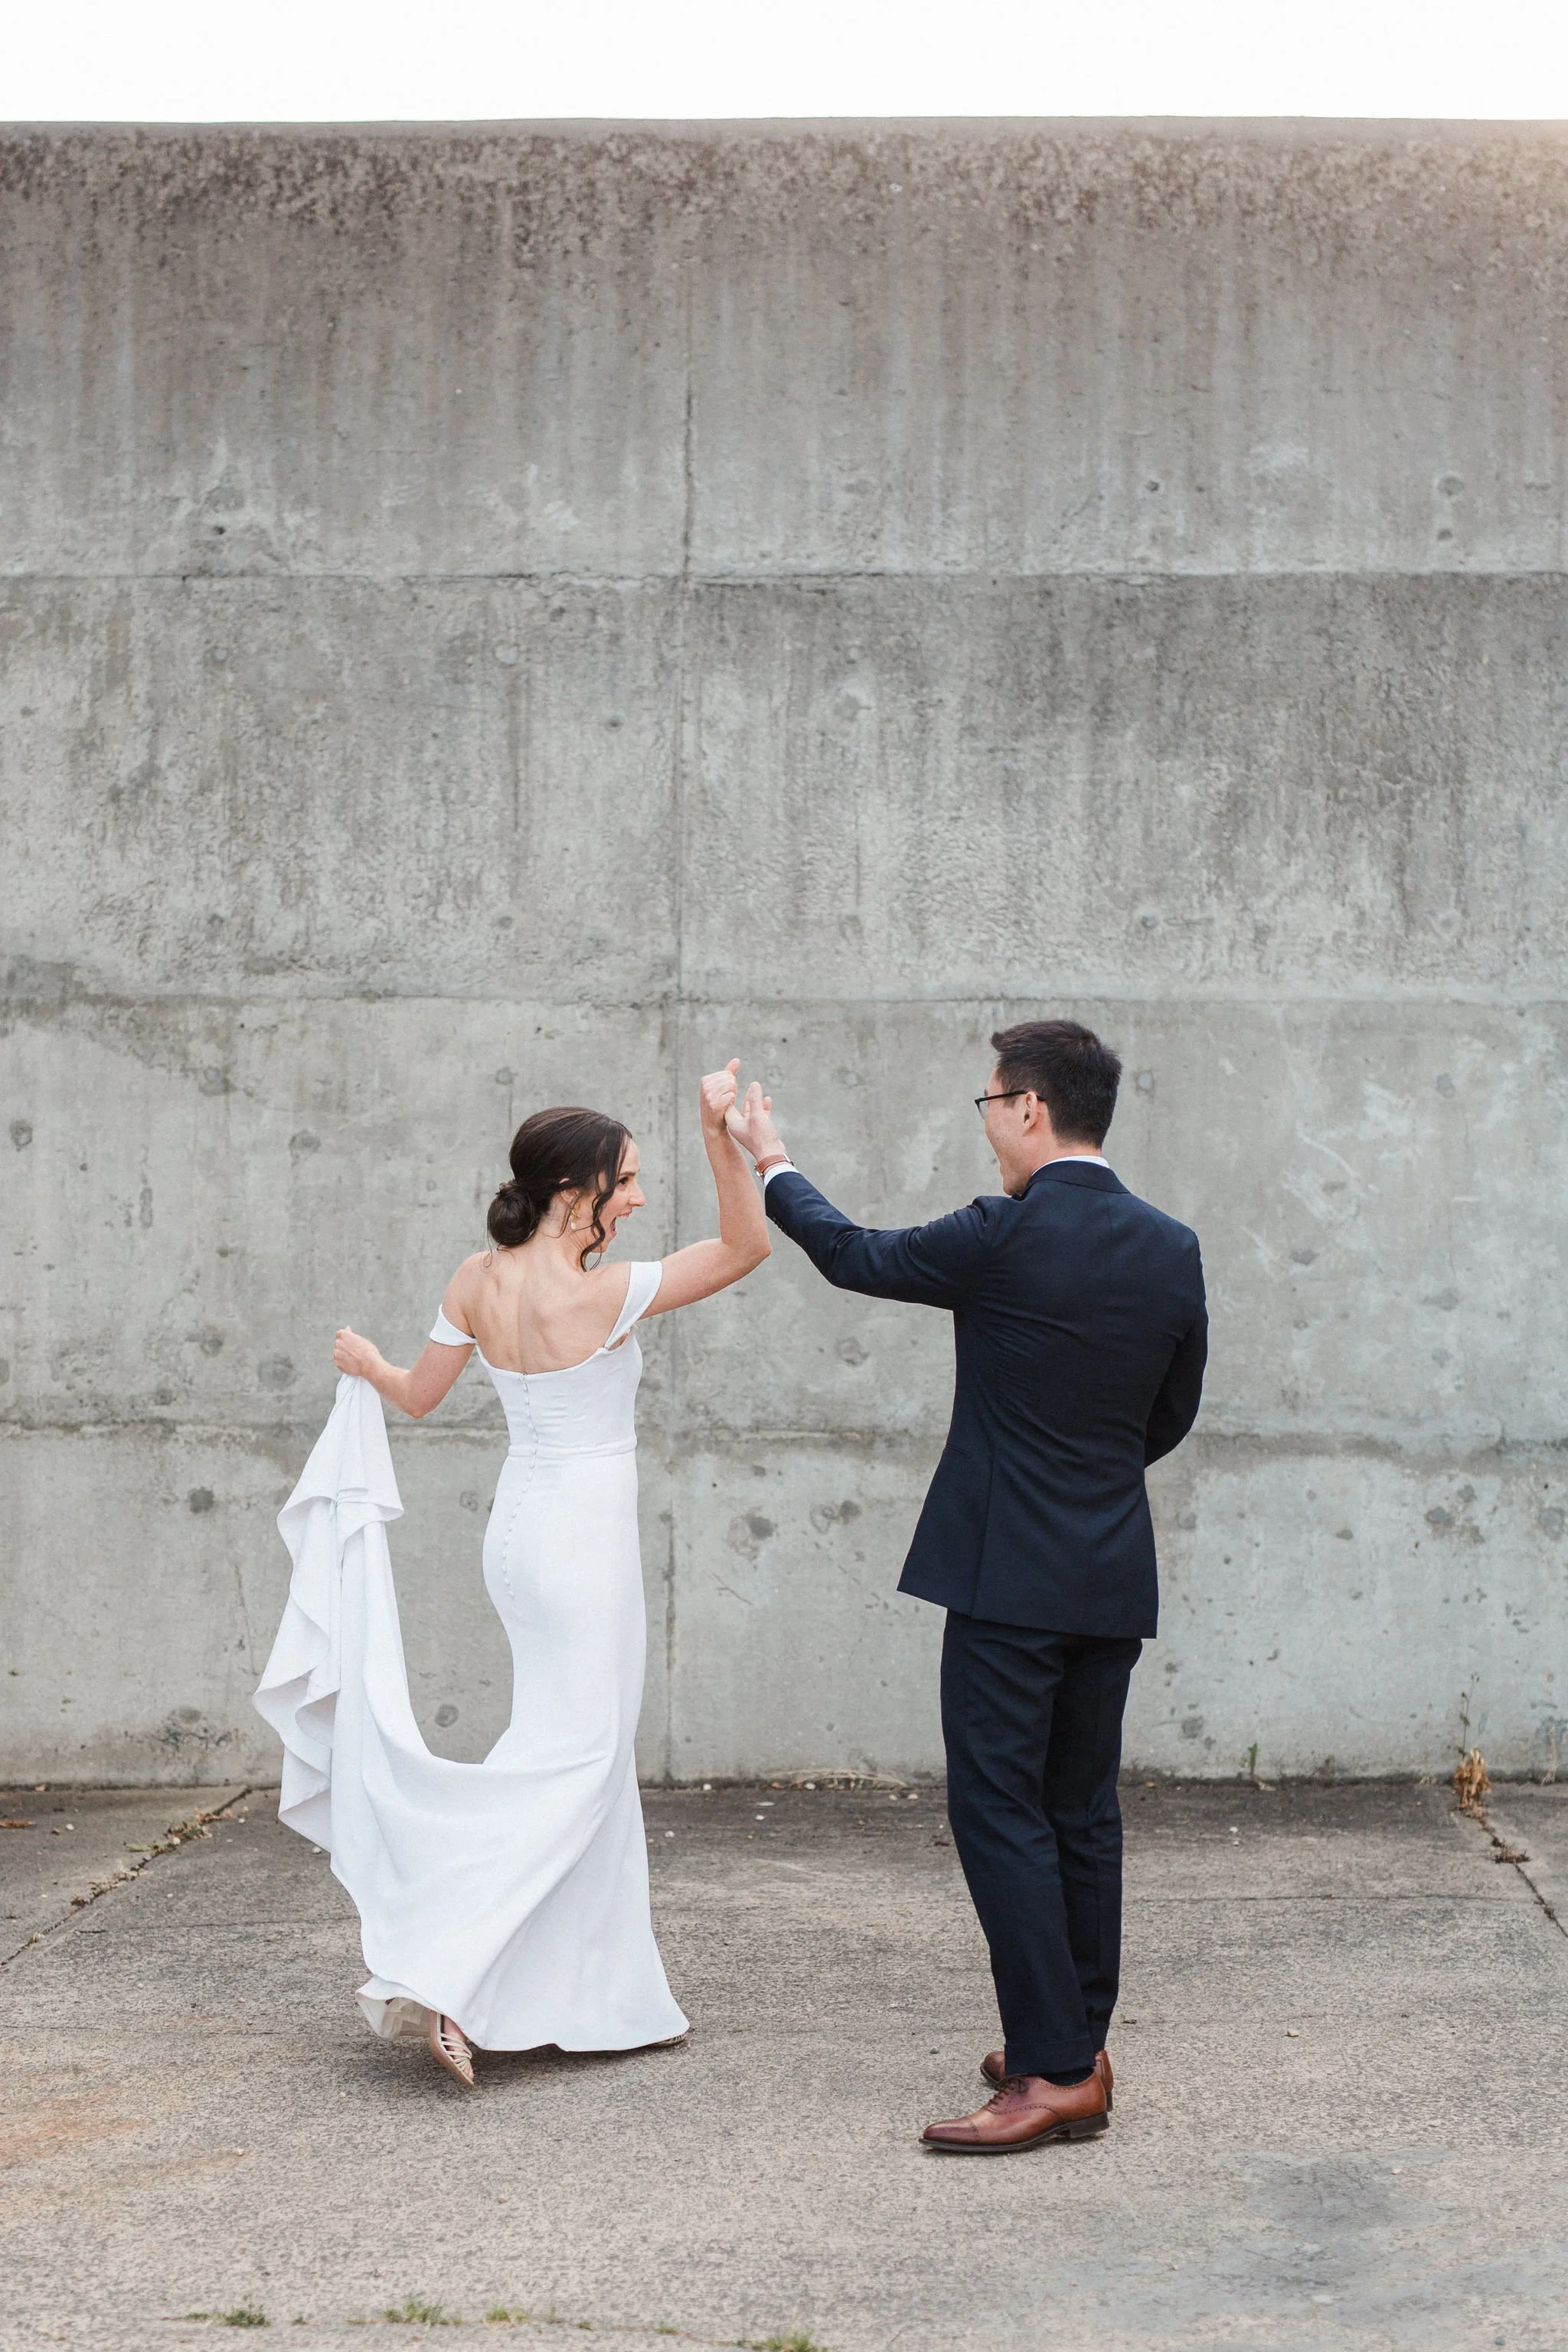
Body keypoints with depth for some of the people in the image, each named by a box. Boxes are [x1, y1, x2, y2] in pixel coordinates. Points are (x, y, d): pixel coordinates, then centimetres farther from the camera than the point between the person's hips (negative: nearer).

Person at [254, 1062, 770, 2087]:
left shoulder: (479, 1281, -1)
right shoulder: (601, 1294, -20)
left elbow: (420, 1393, 11)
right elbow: (748, 1244, -16)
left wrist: (364, 1364, 30)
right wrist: (723, 1139, -23)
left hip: (523, 1529, 8)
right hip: (585, 1539, -8)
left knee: (587, 1754, 16)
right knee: (575, 1759, -2)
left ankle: (600, 1995, 24)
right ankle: (438, 1973, -10)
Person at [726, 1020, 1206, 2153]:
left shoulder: (1005, 1236, -14)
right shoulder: (1172, 1248, 3)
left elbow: (856, 1256, 2)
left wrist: (774, 1164, 18)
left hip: (1011, 1573, -7)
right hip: (1115, 1580, 7)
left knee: (1000, 1812, -3)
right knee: (1083, 1814, 14)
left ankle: (1053, 2072, -6)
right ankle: (1078, 2048, 21)